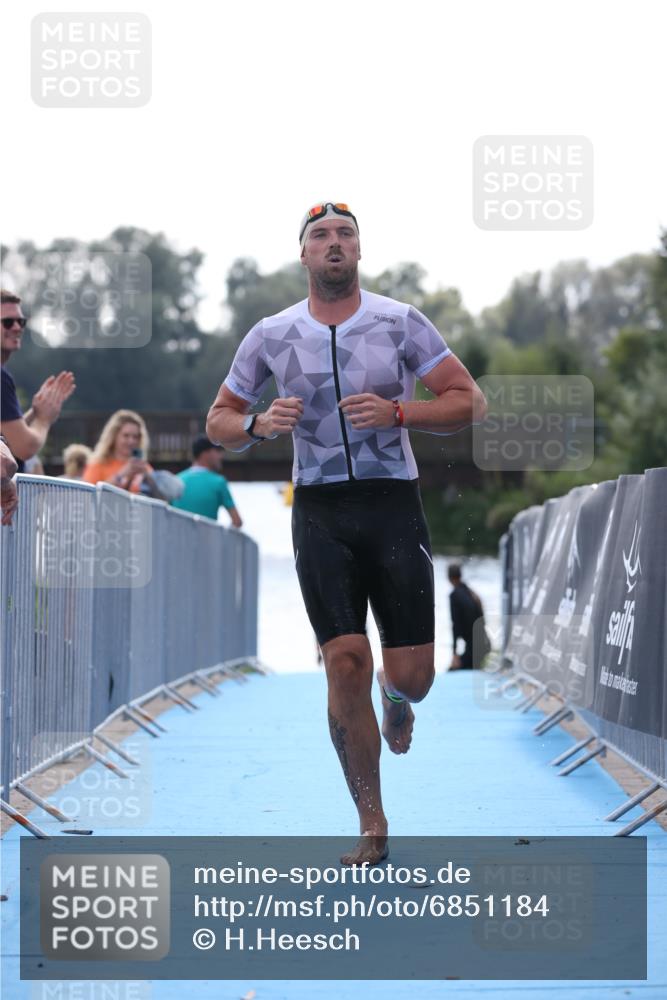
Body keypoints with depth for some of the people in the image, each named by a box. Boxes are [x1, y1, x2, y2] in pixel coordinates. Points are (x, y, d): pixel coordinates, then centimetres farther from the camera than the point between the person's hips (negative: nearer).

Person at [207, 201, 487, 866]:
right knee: (346, 665, -11)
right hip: (320, 512, 0)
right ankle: (372, 829, 1)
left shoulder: (400, 323, 0)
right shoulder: (270, 336, 4)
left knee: (412, 674, -2)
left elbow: (469, 402, -1)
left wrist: (398, 413, -17)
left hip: (393, 505, 0)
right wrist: (258, 424, -10)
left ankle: (395, 699, 40)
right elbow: (219, 421, 13)